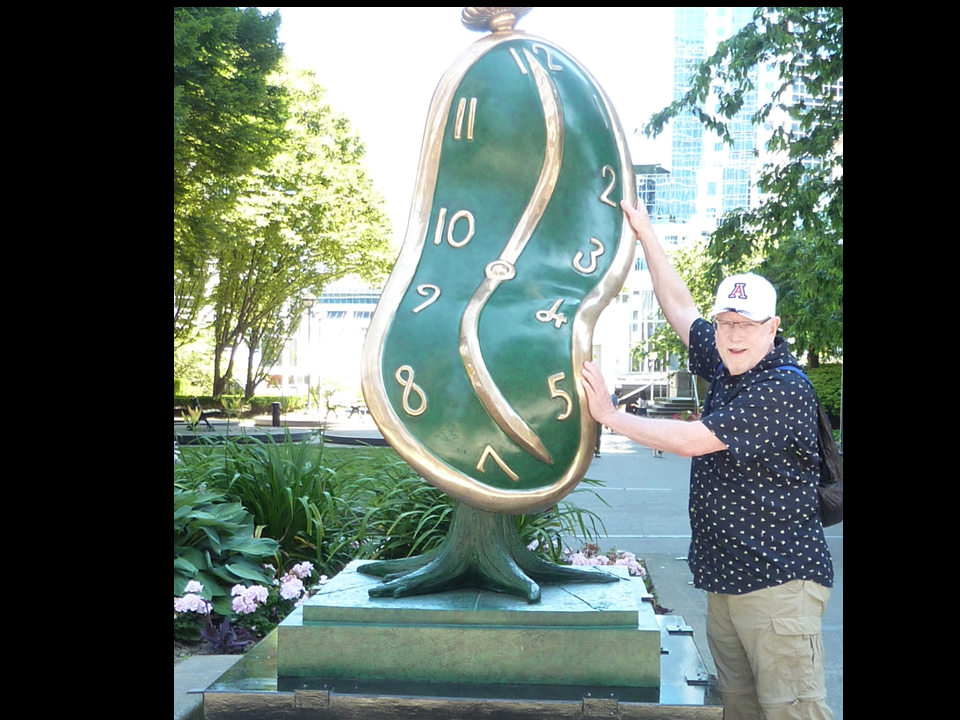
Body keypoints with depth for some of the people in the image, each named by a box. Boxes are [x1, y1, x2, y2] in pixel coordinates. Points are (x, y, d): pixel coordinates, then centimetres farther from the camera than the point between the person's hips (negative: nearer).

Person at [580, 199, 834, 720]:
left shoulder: (784, 390, -15)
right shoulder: (727, 369, 11)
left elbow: (690, 440, -19)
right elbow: (679, 307, 20)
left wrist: (609, 414, -10)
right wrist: (645, 233, 20)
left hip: (777, 583, -8)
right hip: (724, 580, 8)